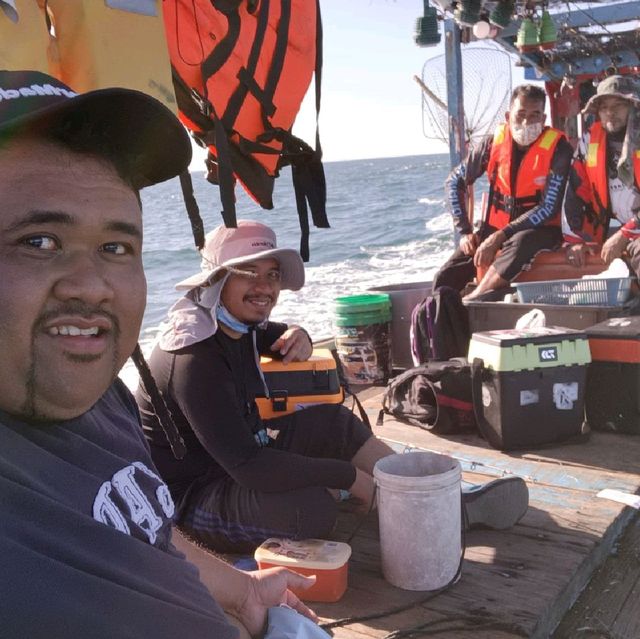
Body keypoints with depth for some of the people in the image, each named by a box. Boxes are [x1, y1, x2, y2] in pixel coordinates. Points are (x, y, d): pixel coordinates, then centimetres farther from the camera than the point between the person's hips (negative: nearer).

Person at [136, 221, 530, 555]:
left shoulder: (238, 325, -2)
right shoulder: (195, 360, -29)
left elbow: (272, 336, 21)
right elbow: (247, 465, -33)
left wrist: (299, 338, -6)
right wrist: (349, 475, -25)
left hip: (233, 466, 10)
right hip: (191, 499, -9)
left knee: (333, 423, 0)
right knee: (312, 507, -32)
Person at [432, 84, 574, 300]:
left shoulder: (558, 149, -12)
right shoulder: (494, 143, -2)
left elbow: (549, 208, -17)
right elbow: (454, 183, 6)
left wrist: (500, 237, -24)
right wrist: (464, 231, -3)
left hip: (540, 230, -3)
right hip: (494, 227, 4)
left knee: (521, 243, -39)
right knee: (446, 278, -16)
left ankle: (469, 303, -35)